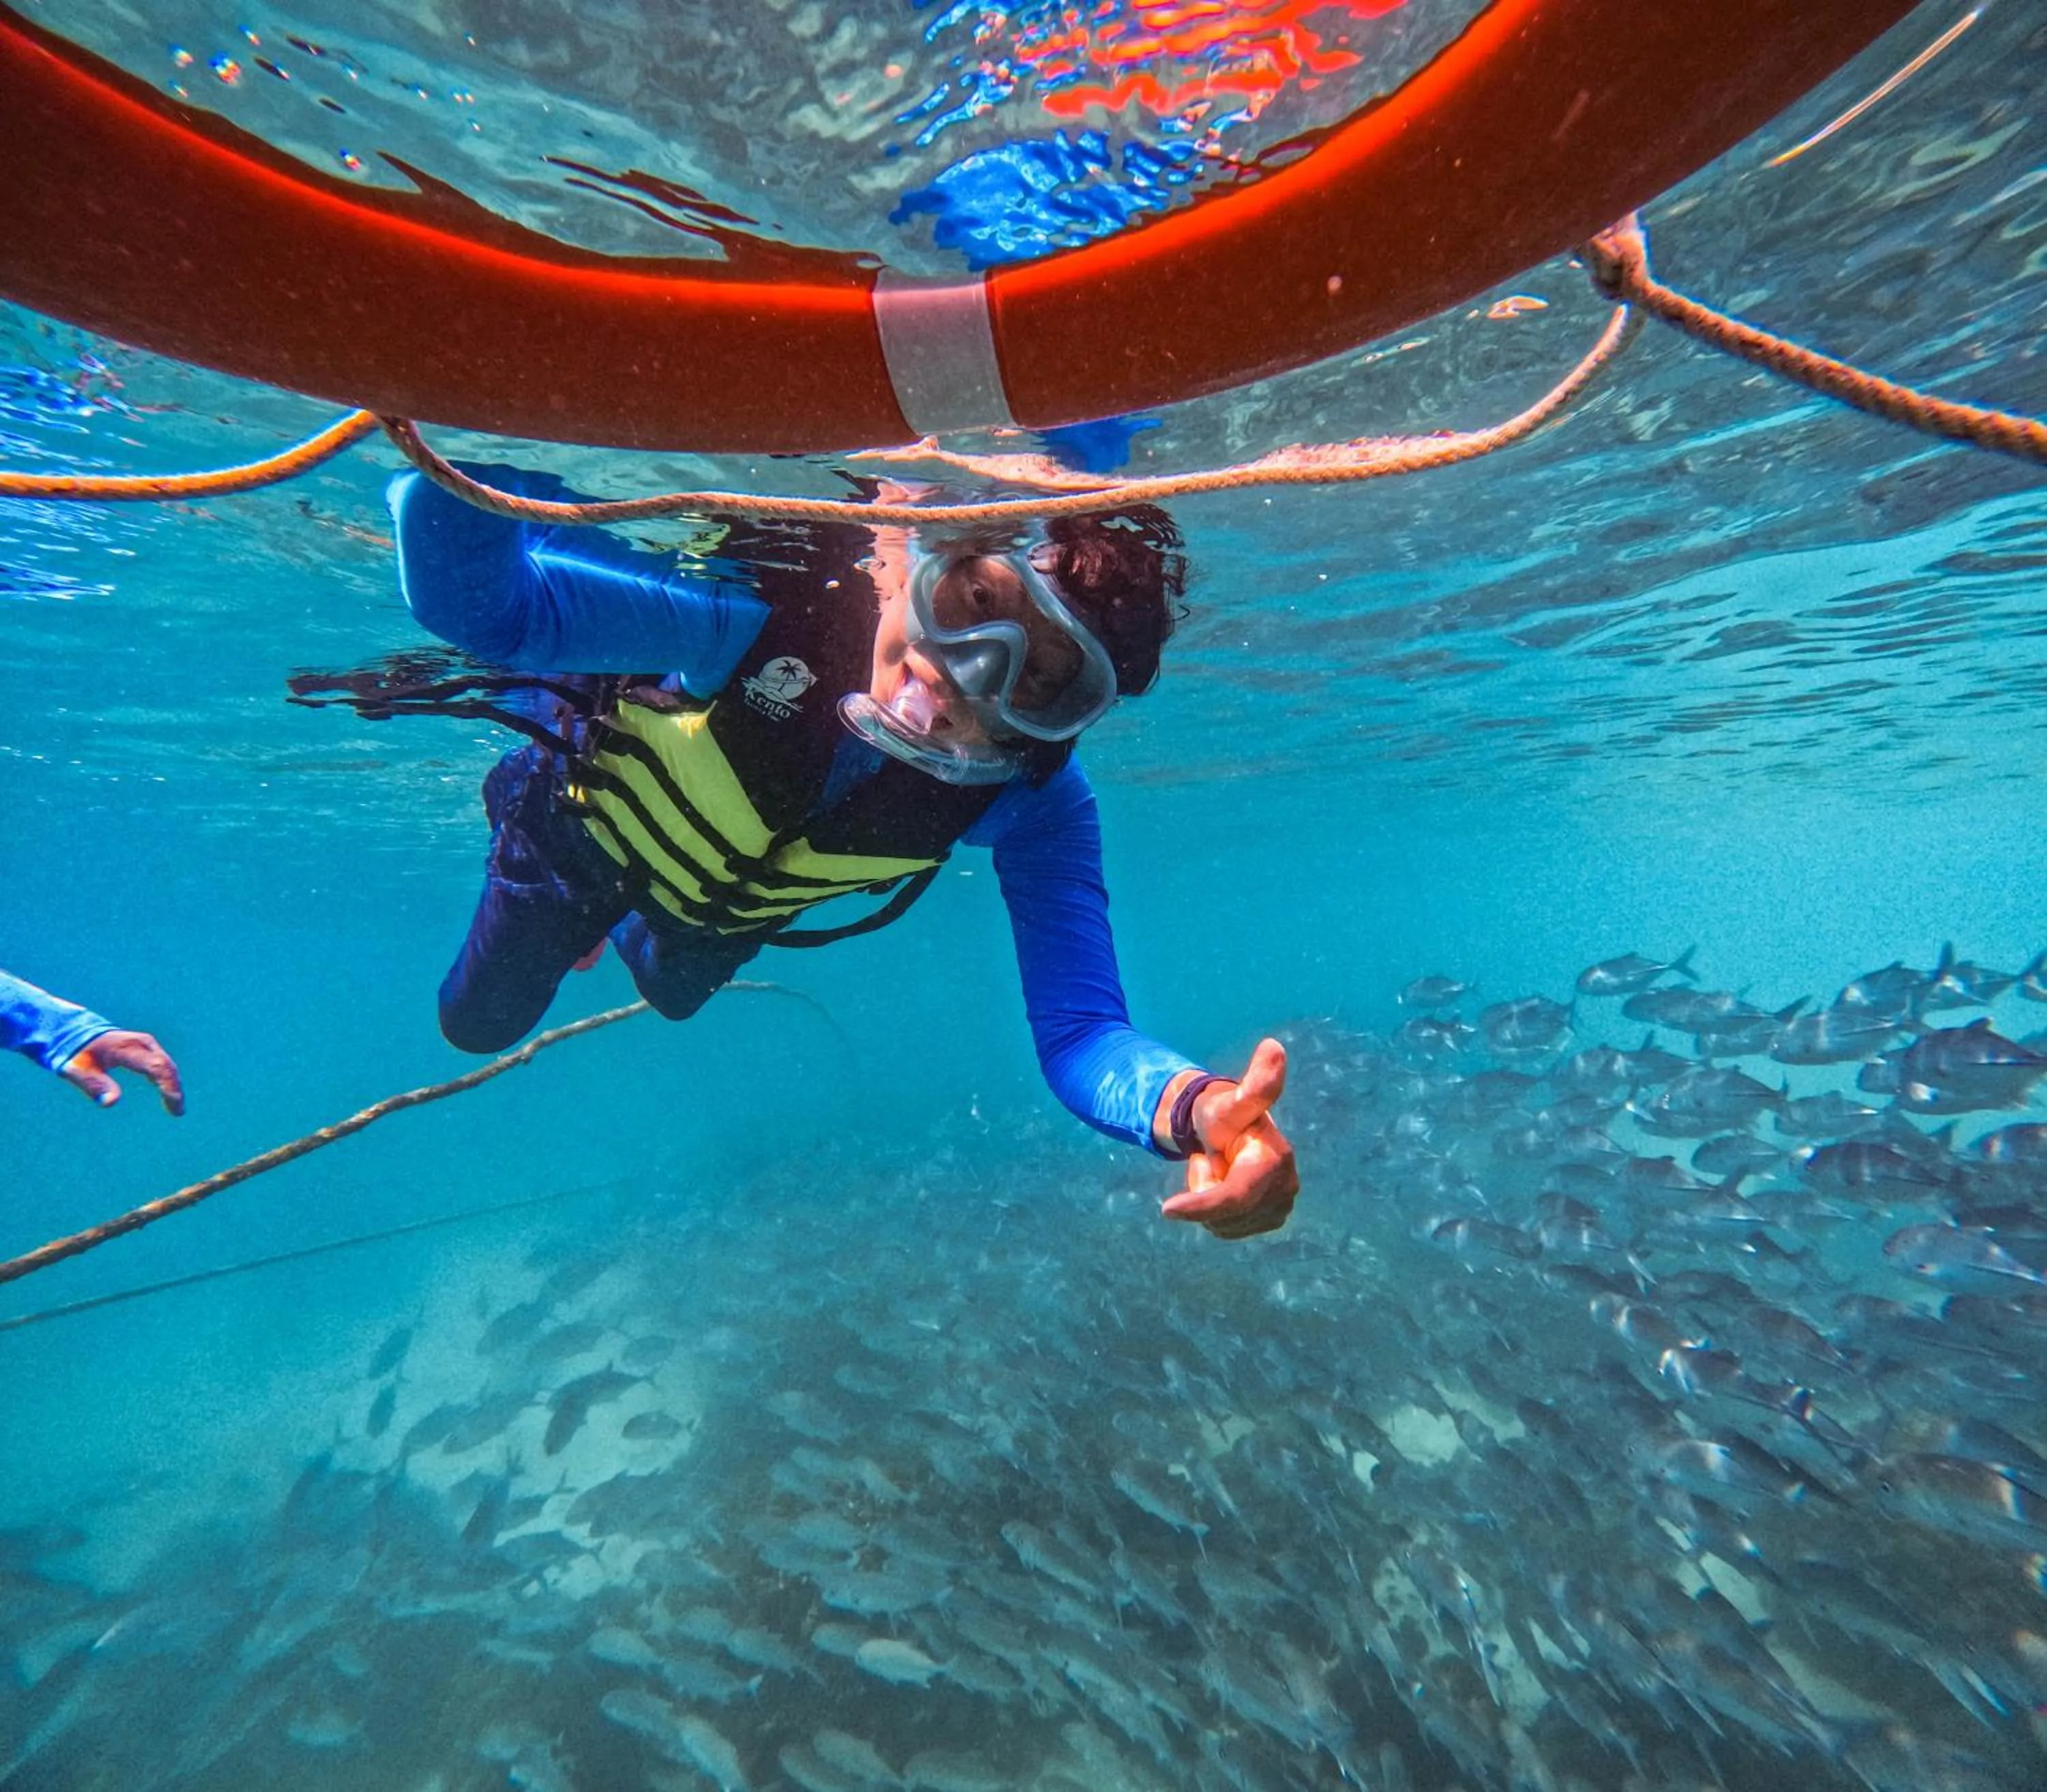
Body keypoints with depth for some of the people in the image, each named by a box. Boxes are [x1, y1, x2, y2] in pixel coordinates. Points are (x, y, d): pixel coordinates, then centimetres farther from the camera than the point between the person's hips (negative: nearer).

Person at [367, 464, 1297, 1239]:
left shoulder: (1032, 800, -38)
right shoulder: (762, 610, -45)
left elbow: (1077, 1027, -44)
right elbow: (473, 597, -55)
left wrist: (1193, 1105, -64)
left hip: (742, 905, 2)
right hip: (590, 818, -2)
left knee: (672, 996, 35)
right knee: (479, 1022, 21)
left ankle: (617, 926, 68)